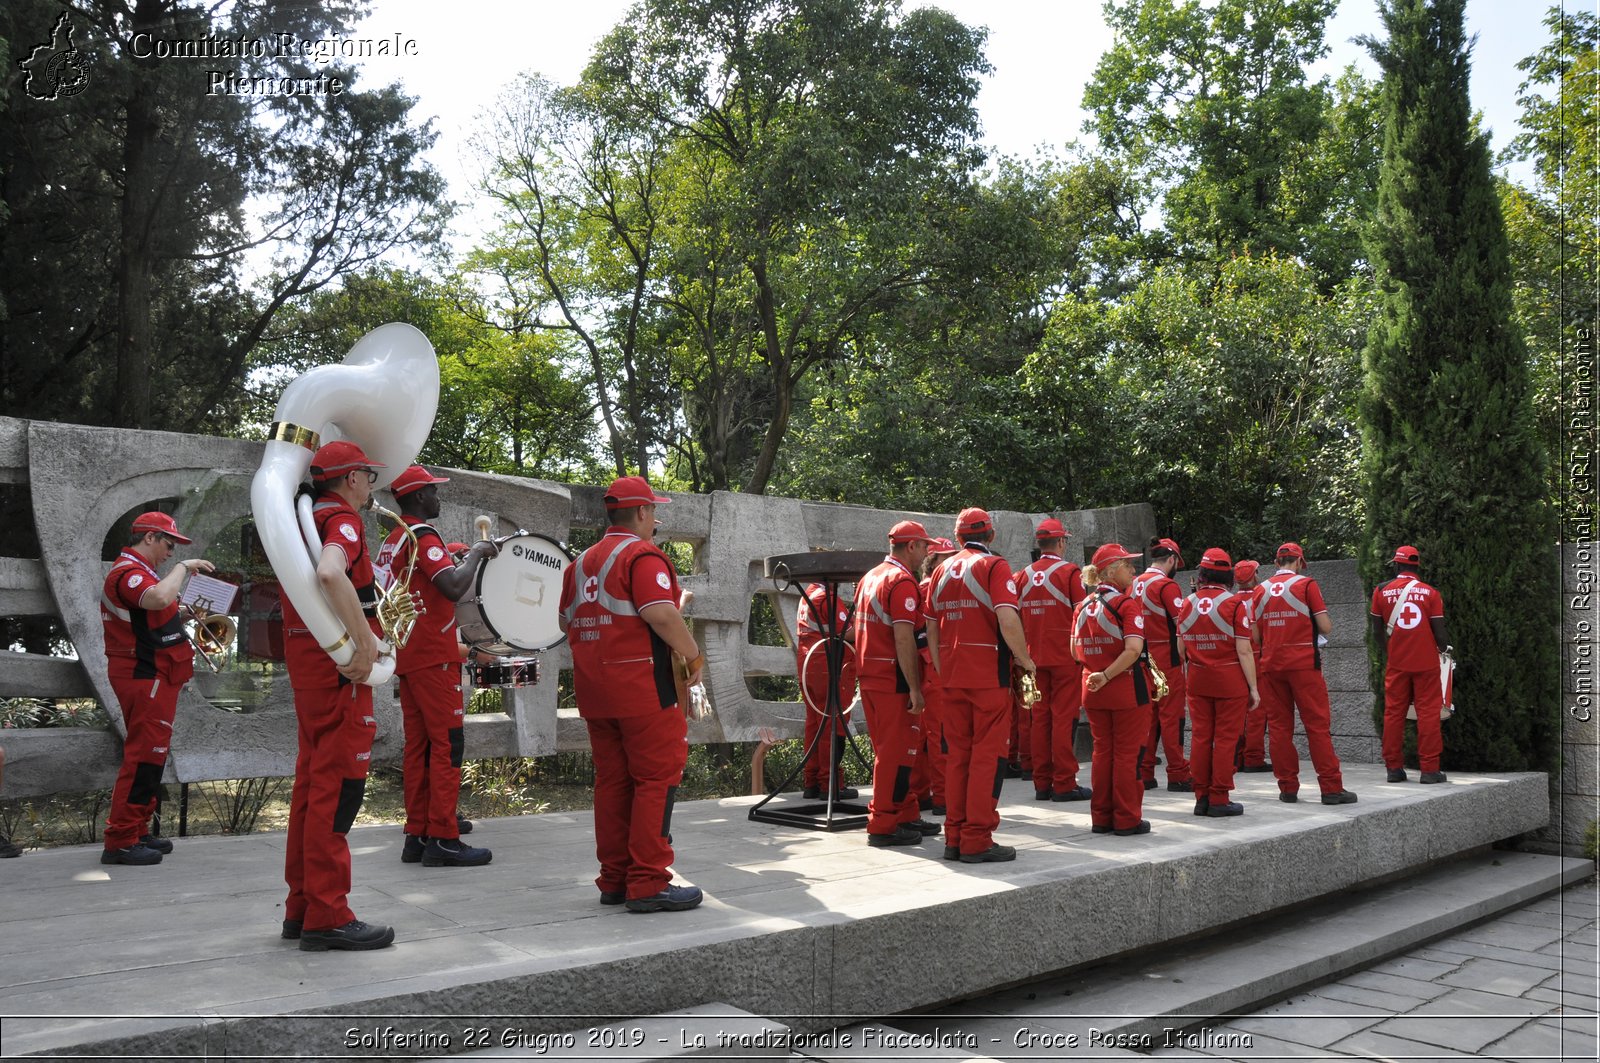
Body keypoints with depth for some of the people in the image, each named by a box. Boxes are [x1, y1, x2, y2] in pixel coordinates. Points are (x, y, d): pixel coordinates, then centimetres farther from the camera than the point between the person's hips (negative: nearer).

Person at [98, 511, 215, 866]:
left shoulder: (134, 570, 20)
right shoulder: (129, 571, -15)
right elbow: (159, 598, -36)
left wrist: (183, 614, 12)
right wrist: (183, 567, -22)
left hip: (150, 677, 11)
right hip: (145, 677, -11)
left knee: (149, 755, 16)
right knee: (144, 756, -9)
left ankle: (137, 832, 24)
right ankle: (120, 840, -6)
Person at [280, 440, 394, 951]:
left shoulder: (304, 519, 16)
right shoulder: (342, 520, -13)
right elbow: (330, 573, -33)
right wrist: (364, 643, -29)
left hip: (306, 665, 10)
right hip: (339, 667, -10)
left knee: (312, 782, 15)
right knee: (338, 785, -6)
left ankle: (301, 908, 23)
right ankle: (328, 918, -2)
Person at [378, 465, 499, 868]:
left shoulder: (393, 540, 16)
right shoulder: (423, 536, -14)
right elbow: (455, 589, -27)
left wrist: (461, 560, 21)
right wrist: (476, 553, -13)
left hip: (407, 658, 10)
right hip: (434, 657, -10)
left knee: (418, 746, 11)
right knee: (447, 745, -6)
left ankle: (417, 835, 14)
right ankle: (443, 840, -6)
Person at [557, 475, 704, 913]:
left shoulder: (582, 562, 15)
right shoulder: (643, 555, -10)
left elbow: (566, 621, 22)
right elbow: (661, 614, -22)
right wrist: (693, 655, -11)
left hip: (593, 691, 8)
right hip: (643, 688, -8)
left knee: (612, 781, 12)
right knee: (656, 780, -3)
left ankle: (614, 880, 17)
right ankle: (649, 884, -4)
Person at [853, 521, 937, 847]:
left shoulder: (870, 577, 15)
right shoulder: (903, 581, -14)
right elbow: (903, 638, -21)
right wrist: (915, 687, -19)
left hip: (869, 675, 9)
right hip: (894, 679, -9)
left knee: (891, 749, 16)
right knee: (897, 752, -2)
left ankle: (906, 814, 25)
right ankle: (884, 825, 2)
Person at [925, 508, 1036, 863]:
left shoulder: (942, 569, 12)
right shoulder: (994, 565, -6)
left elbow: (931, 629, 14)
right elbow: (1007, 620, -19)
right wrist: (1025, 660, -7)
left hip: (951, 676, 6)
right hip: (989, 675, -6)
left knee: (958, 755, 12)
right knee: (988, 755, 0)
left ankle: (954, 838, 16)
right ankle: (977, 841, 1)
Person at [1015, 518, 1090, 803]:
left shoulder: (1023, 576, 6)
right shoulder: (1069, 572, -8)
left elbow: (1017, 620, 9)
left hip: (1035, 659, 5)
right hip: (1066, 658, -5)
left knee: (1040, 718, 9)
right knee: (1064, 718, -1)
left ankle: (1041, 783, 14)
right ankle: (1064, 784, 1)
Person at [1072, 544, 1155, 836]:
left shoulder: (1083, 606, 7)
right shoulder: (1127, 603, -13)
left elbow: (1076, 652, 10)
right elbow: (1133, 649, -25)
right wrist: (1107, 675, -19)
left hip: (1093, 690, 6)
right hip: (1128, 688, -6)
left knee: (1102, 751, 14)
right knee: (1127, 754, 3)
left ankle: (1101, 817, 19)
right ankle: (1127, 820, 9)